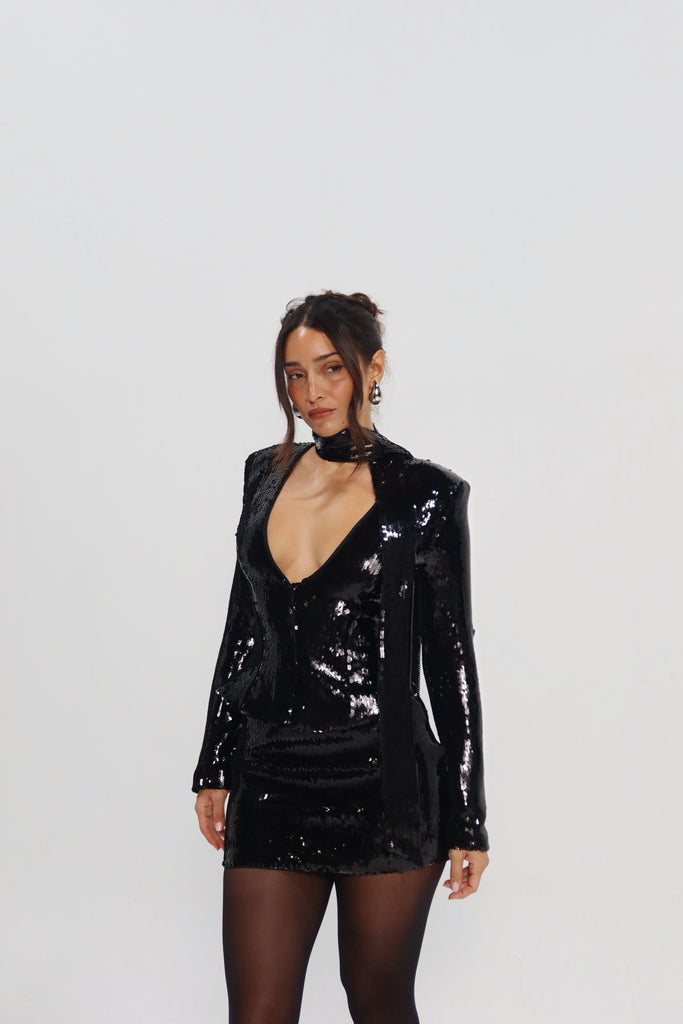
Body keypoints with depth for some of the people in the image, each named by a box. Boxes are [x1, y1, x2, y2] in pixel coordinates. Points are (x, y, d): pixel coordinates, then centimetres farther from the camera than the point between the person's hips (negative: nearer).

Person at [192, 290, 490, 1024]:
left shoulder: (424, 493, -4)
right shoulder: (266, 474, 9)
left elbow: (450, 658, -3)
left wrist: (467, 821, -3)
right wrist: (213, 766, 14)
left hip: (384, 787, -3)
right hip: (271, 783, 4)